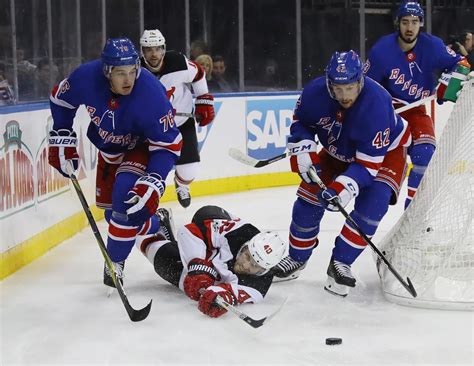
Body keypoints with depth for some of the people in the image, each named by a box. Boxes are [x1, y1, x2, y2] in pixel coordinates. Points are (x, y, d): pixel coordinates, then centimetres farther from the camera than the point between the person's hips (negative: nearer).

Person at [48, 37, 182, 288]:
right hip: (108, 147, 5)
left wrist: (153, 182, -40)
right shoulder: (86, 77, -27)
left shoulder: (151, 94, -37)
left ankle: (115, 262, -7)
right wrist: (62, 139, -4)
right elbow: (60, 99, -4)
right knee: (108, 206, 13)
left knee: (128, 198, -26)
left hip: (143, 148, -5)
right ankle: (156, 227, 40)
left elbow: (168, 144, -31)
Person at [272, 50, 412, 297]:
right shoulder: (315, 92, -26)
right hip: (338, 151, 4)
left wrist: (345, 186, -45)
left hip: (385, 150, -4)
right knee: (309, 197, -3)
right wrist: (303, 152, -18)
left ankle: (340, 262, -11)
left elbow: (369, 159, -36)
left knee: (372, 203, -25)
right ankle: (297, 257, 19)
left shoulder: (376, 103, -39)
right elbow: (300, 122, -3)